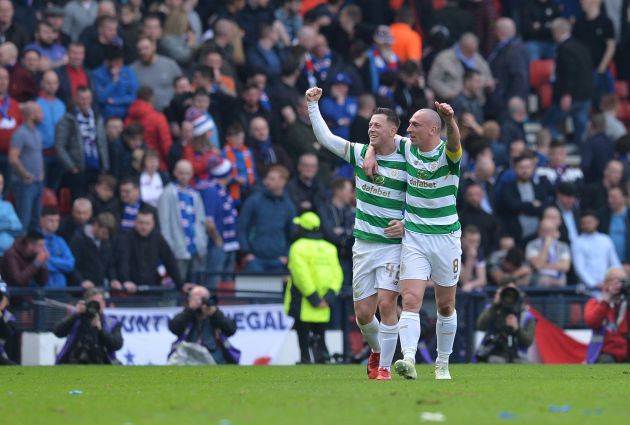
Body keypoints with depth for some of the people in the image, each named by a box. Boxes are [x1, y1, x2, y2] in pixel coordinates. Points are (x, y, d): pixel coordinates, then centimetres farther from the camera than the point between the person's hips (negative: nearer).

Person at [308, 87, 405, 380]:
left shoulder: (407, 163, -6)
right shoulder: (360, 153, 4)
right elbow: (325, 138, 5)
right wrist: (313, 105, 0)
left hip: (394, 245, -4)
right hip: (363, 244, 4)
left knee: (386, 303, -17)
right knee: (363, 313, 4)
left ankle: (384, 366, -6)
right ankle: (376, 350, 34)